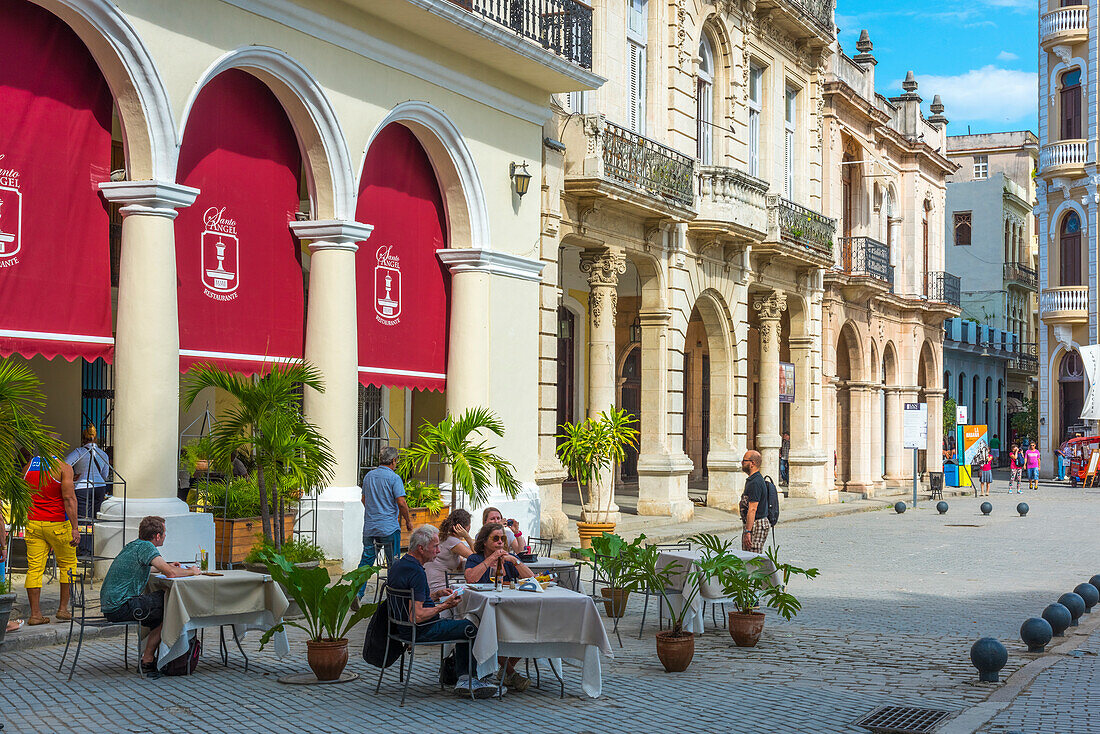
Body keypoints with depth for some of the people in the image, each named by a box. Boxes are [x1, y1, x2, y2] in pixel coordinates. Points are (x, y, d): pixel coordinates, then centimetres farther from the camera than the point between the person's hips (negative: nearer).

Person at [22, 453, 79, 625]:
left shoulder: (27, 466, 5)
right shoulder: (63, 468, -11)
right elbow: (69, 498, -17)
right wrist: (75, 528, -16)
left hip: (33, 524, 4)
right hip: (58, 524, -4)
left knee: (34, 568, 4)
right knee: (67, 564, 14)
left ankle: (35, 614, 2)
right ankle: (63, 608, 15)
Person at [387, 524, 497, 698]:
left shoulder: (397, 564, 8)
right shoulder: (416, 572, -24)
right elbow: (417, 616, -28)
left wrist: (435, 595, 12)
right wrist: (444, 606, -16)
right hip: (421, 631, -10)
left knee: (463, 627, 22)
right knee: (475, 628, 1)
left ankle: (464, 679, 10)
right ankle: (475, 678, 18)